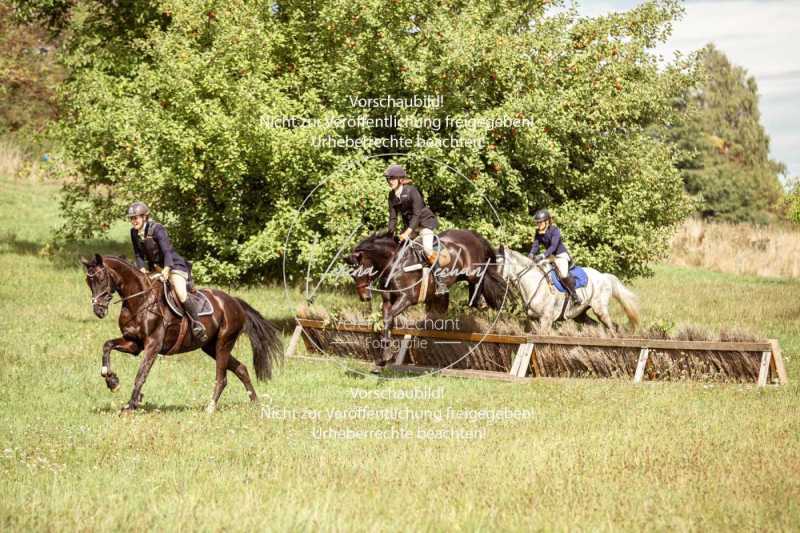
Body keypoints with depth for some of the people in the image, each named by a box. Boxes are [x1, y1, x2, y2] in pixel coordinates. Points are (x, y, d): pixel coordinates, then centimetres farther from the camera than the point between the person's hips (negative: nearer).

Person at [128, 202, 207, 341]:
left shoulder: (157, 229, -20)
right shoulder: (134, 232, -1)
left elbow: (167, 250, -30)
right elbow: (138, 254, 5)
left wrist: (167, 268, -43)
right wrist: (142, 268, -15)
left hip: (174, 266, -8)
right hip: (155, 267, 8)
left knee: (181, 295, -24)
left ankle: (197, 324, -11)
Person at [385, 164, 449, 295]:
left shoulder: (412, 191, -22)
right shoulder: (392, 195, -2)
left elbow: (417, 214, -26)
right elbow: (393, 217, 1)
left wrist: (407, 232, -34)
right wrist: (391, 234, -10)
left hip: (425, 222, -8)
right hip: (409, 224, 8)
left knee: (428, 249, -25)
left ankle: (441, 282, -23)